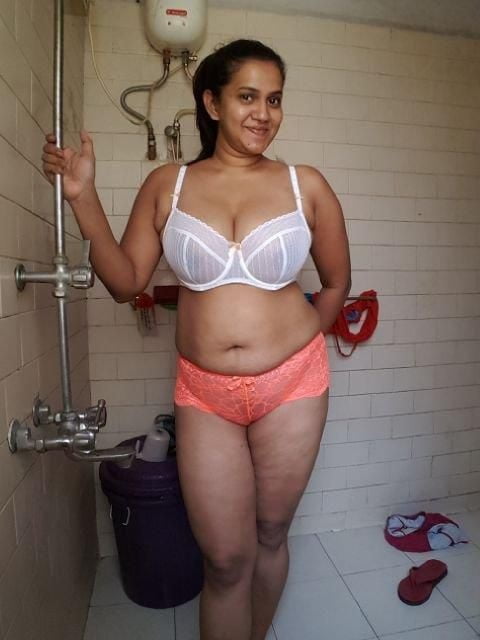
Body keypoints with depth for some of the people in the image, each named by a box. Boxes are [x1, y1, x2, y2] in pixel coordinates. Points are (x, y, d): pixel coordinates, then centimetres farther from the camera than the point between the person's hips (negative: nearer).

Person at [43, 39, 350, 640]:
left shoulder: (305, 185, -1)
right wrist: (83, 197, -8)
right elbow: (125, 281, -1)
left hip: (292, 386, 1)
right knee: (225, 559, 9)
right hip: (203, 394, 0)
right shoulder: (167, 185, 2)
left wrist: (296, 343, 6)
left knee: (270, 536, 20)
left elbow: (336, 283, 8)